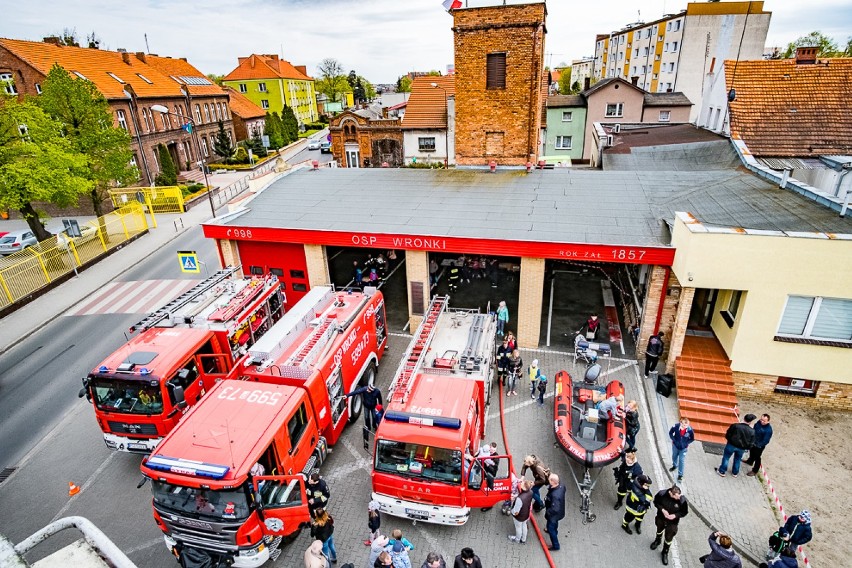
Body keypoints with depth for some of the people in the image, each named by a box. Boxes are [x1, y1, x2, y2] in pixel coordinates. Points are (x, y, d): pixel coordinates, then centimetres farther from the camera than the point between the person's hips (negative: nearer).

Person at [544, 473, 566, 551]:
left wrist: (547, 512, -20)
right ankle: (554, 531, 65)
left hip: (554, 514, -7)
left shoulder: (555, 495, -45)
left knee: (551, 528, 18)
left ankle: (555, 546, 37)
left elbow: (554, 509, -39)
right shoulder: (561, 486, -22)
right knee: (554, 524, 36)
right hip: (559, 511, 7)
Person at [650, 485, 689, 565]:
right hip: (661, 518, 1)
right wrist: (662, 509, -27)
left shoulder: (682, 500, -33)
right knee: (659, 530, 30)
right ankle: (657, 540, 64)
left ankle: (665, 553, 44)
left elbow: (684, 512, -14)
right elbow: (656, 502, -12)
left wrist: (675, 515, -29)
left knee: (668, 538, 16)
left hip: (672, 522, -1)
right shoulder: (662, 494, -32)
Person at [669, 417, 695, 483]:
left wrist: (686, 443, -16)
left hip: (683, 448, -2)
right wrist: (673, 439, -15)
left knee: (682, 461, 6)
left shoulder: (690, 430, -28)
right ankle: (675, 466, 56)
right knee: (674, 456, 26)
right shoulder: (676, 426, -28)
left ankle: (680, 475, 22)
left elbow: (692, 439, -9)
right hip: (675, 445, 2)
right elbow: (670, 433, -8)